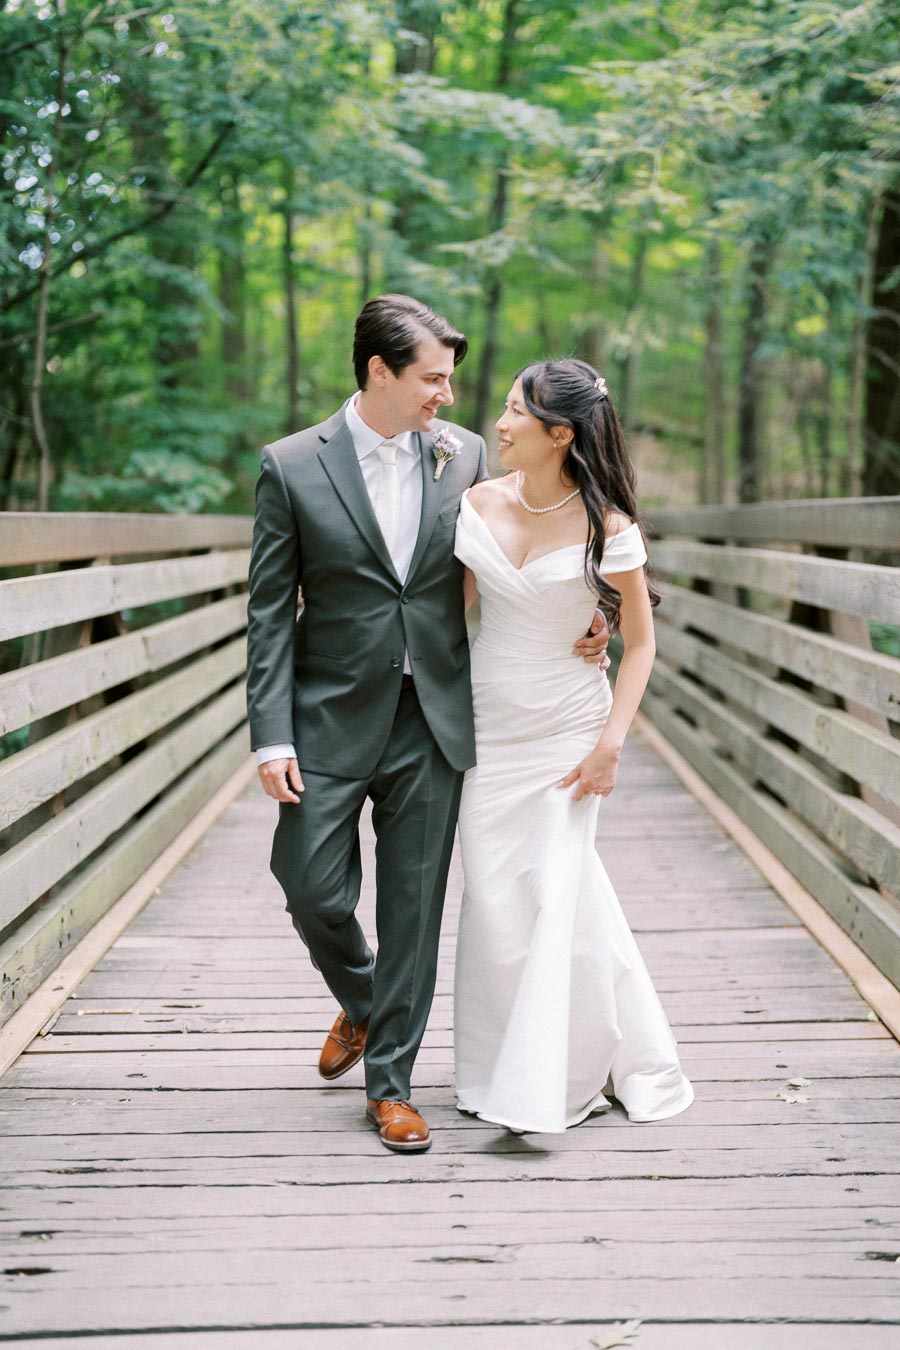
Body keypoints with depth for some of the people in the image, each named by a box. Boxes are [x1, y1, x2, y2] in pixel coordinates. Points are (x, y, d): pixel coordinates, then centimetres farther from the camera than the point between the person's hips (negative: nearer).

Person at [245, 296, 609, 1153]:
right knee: (314, 892, 1)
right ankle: (359, 1003, 34)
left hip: (432, 724, 2)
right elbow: (270, 610, -3)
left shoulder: (464, 455, 4)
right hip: (333, 719, -1)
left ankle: (390, 1084, 18)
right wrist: (272, 737, -9)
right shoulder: (293, 466, -4)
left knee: (413, 907, 5)